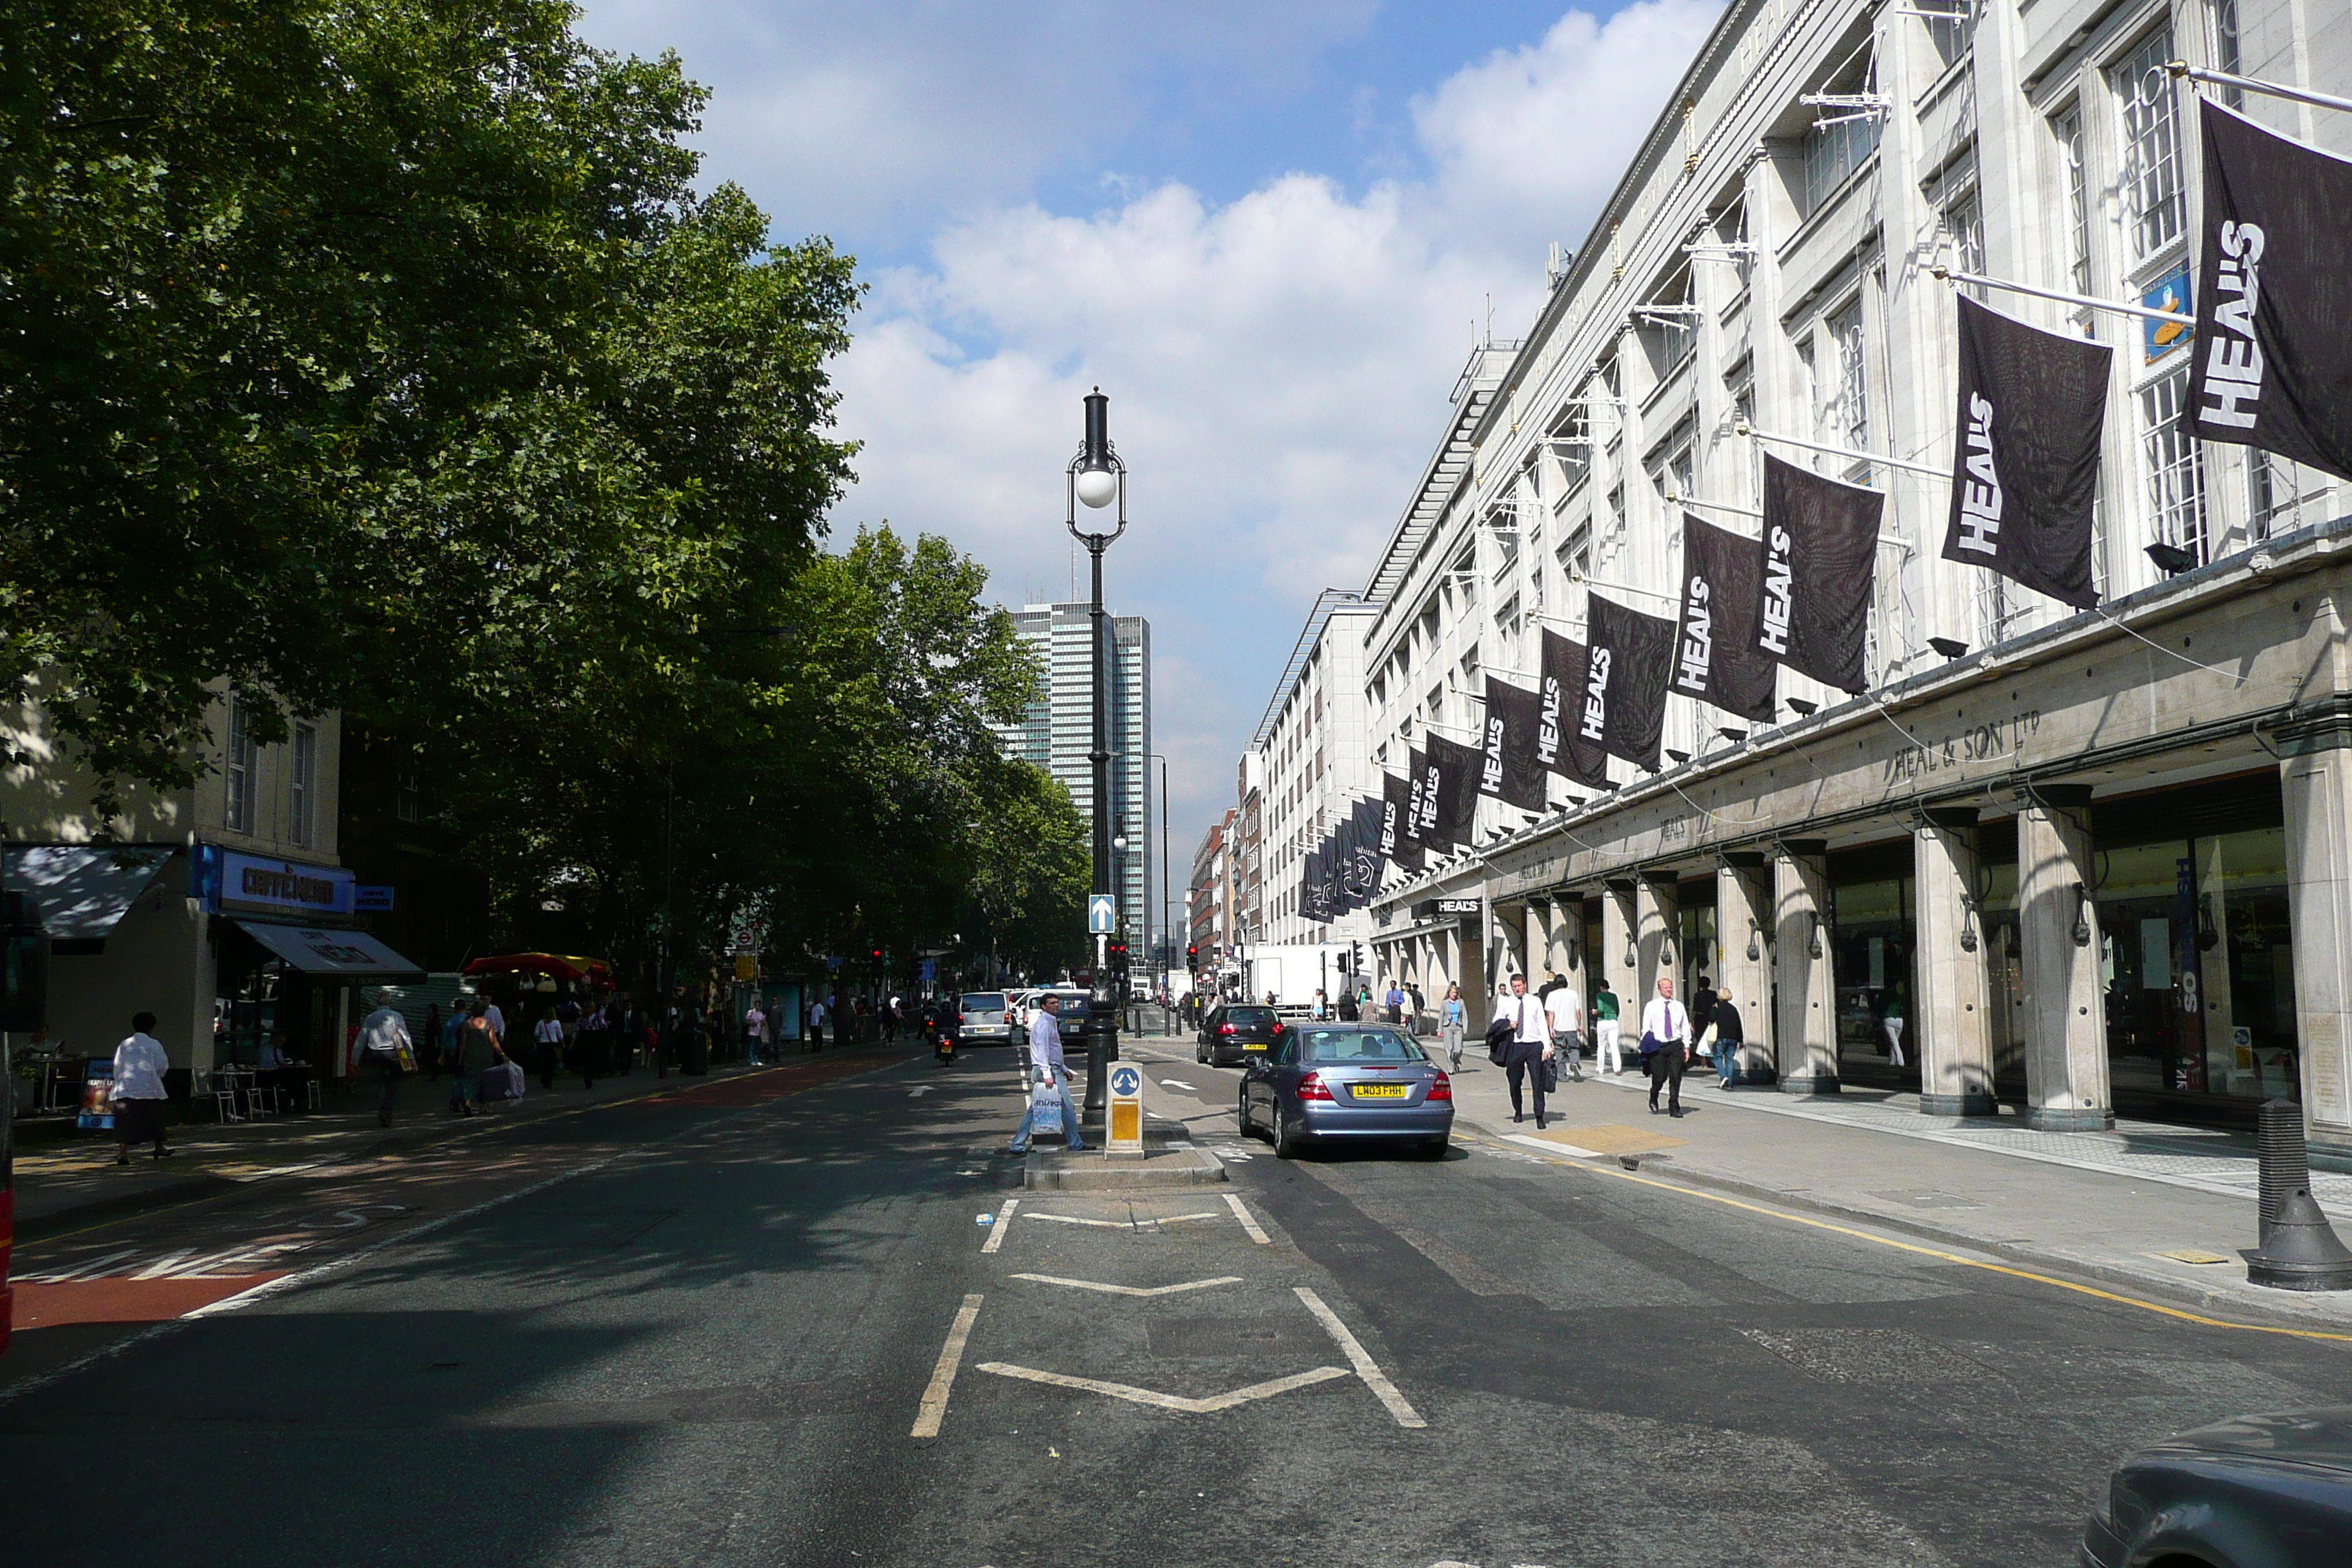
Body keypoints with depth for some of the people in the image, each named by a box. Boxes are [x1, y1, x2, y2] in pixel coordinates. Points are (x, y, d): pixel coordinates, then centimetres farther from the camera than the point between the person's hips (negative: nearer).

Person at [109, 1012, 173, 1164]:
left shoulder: (124, 1044, 9)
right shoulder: (154, 1045, -1)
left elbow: (117, 1067, 9)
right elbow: (162, 1066, 0)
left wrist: (119, 1084, 15)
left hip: (125, 1088, 2)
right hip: (148, 1087, -2)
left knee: (126, 1122, -3)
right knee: (154, 1117, 14)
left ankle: (123, 1152, -15)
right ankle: (159, 1148, 27)